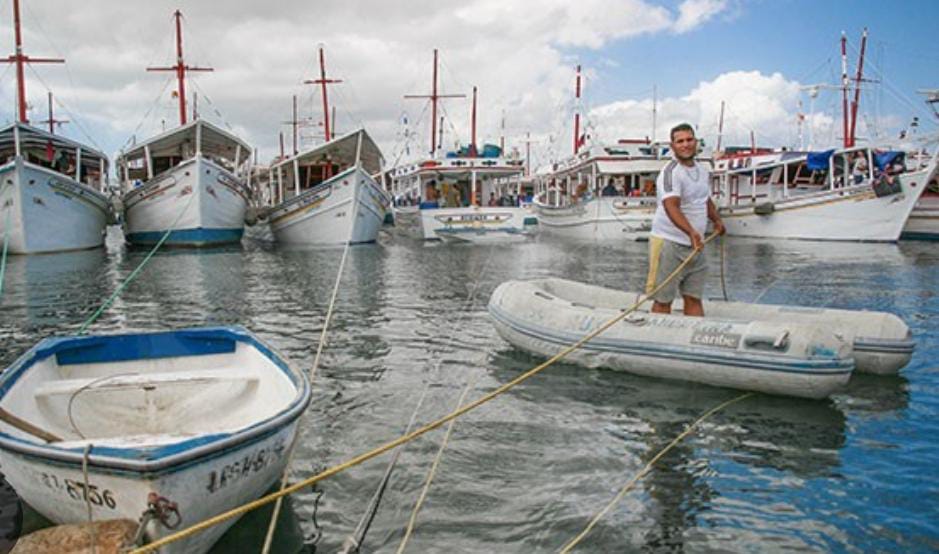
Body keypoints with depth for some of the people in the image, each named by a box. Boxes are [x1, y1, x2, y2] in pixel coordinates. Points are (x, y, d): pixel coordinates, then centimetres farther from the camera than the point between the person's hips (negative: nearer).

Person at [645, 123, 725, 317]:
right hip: (668, 243, -8)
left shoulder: (704, 170, 12)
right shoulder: (670, 172, -15)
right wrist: (691, 232, -42)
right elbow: (671, 207, -31)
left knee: (694, 298, 10)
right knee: (663, 300, -3)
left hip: (695, 245, 8)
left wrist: (717, 220, 24)